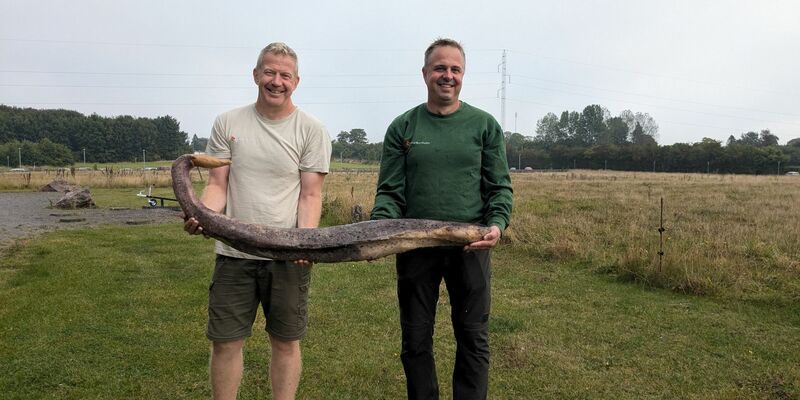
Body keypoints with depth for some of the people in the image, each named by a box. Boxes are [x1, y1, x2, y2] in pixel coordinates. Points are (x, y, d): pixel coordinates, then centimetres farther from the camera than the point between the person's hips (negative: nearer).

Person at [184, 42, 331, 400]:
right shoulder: (228, 123, 6)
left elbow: (310, 195, -4)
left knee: (286, 341, 10)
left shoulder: (311, 130, -1)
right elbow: (217, 184, 4)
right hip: (234, 251, 2)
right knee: (225, 342, 8)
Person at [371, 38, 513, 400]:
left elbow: (499, 187, 3)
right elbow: (390, 191, 2)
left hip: (470, 245, 0)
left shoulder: (484, 125, 5)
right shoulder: (402, 127, 6)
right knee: (415, 341, 11)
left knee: (474, 340, 7)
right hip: (414, 245, 1)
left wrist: (497, 224, -16)